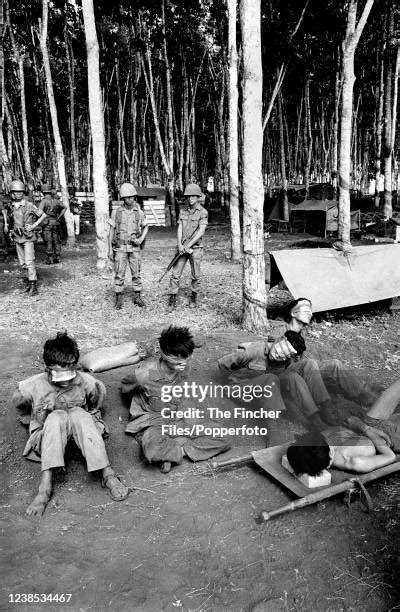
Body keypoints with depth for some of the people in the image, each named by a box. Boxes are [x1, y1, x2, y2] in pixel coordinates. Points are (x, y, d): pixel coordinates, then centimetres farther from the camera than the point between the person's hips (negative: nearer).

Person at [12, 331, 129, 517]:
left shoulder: (85, 382, -13)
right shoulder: (33, 387, -14)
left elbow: (96, 404, 9)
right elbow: (17, 404, 8)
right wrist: (39, 417, 0)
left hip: (80, 436, 1)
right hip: (45, 438, 0)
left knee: (78, 414, -34)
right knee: (57, 416, -34)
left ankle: (108, 475, -36)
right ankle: (45, 486, -39)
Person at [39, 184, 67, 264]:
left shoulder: (44, 201, -10)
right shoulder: (56, 201, 6)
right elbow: (65, 207, 18)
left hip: (47, 223, -4)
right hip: (55, 223, 4)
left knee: (48, 242, 0)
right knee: (56, 241, 11)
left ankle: (49, 259, 2)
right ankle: (57, 258, 14)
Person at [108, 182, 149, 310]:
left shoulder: (139, 212, 0)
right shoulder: (116, 212, -3)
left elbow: (146, 227, 13)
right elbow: (111, 231, 1)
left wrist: (141, 239, -6)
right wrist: (110, 249, -4)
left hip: (134, 248, 1)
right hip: (120, 248, -1)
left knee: (136, 273, 5)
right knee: (119, 274, 0)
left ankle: (137, 297, 18)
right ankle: (118, 299, 11)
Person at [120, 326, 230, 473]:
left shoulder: (184, 368, -9)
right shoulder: (144, 374, -23)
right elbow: (124, 386, 1)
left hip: (180, 417, 5)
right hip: (154, 421, -5)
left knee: (222, 440, -13)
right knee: (152, 451, -41)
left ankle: (168, 450, -12)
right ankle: (180, 450, -9)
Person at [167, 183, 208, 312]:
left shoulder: (203, 212, -6)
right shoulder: (183, 211, 9)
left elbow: (201, 231, -14)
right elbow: (179, 229, 4)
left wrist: (188, 245, -17)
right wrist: (180, 244, -11)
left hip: (195, 248, -3)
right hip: (182, 247, 3)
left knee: (195, 275, 6)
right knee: (176, 274, -2)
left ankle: (194, 297, 26)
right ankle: (172, 300, 3)